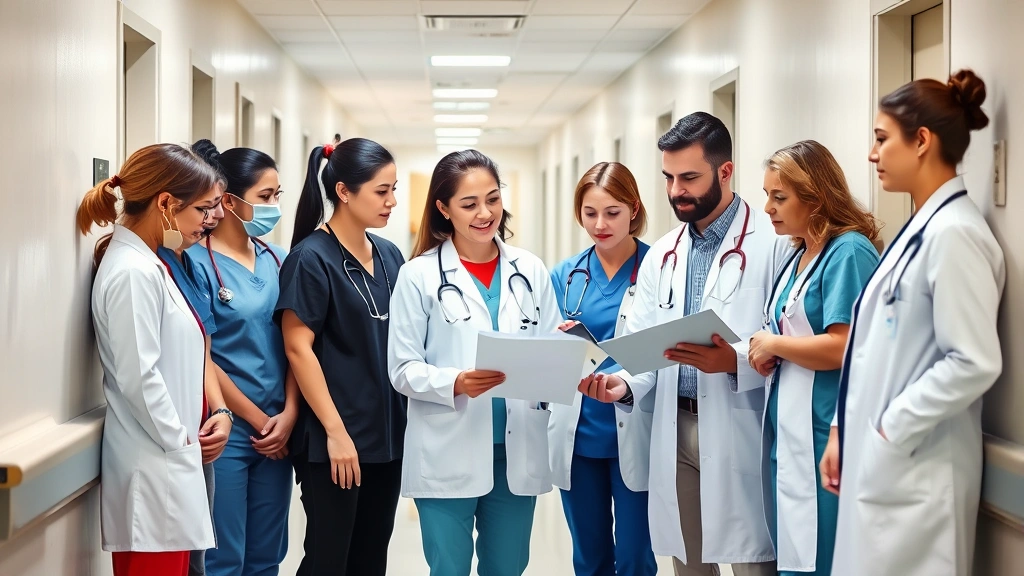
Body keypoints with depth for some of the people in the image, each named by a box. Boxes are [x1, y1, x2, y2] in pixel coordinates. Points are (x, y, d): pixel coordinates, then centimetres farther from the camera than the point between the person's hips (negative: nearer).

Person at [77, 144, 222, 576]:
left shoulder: (147, 265, 13)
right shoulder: (134, 272, -17)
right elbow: (138, 378, -21)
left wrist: (186, 440, 10)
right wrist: (181, 444, -11)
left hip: (166, 461, 9)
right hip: (155, 468, -9)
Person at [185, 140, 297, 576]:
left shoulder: (276, 260, 8)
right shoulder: (197, 262, -10)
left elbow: (293, 344, 7)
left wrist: (288, 416, -6)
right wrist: (258, 420, -8)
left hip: (278, 432, 6)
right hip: (226, 432, -6)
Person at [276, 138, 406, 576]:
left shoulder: (389, 256, 9)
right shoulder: (311, 258, -11)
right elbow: (298, 348, -14)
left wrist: (411, 414, 8)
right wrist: (336, 431, -17)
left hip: (387, 434, 7)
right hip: (333, 438, -6)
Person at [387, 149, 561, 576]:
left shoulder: (530, 271, 7)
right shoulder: (420, 275, -2)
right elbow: (403, 369, -5)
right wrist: (456, 383, -23)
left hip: (518, 452, 3)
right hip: (448, 455, -3)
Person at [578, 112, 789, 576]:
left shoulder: (774, 242, -8)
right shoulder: (662, 254, 13)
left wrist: (735, 361, -26)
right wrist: (623, 382, -9)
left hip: (739, 432, -6)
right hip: (676, 431, 6)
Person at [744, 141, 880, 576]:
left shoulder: (849, 252, -12)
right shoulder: (798, 256, 15)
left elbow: (842, 348, -21)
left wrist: (772, 344, -9)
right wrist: (764, 358, -1)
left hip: (821, 437, -9)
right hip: (786, 432, 9)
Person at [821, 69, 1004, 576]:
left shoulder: (953, 233, -17)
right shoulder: (921, 228, 12)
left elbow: (974, 363, -23)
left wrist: (891, 432, -16)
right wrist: (844, 433, 14)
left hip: (913, 468, -9)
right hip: (879, 459, 9)